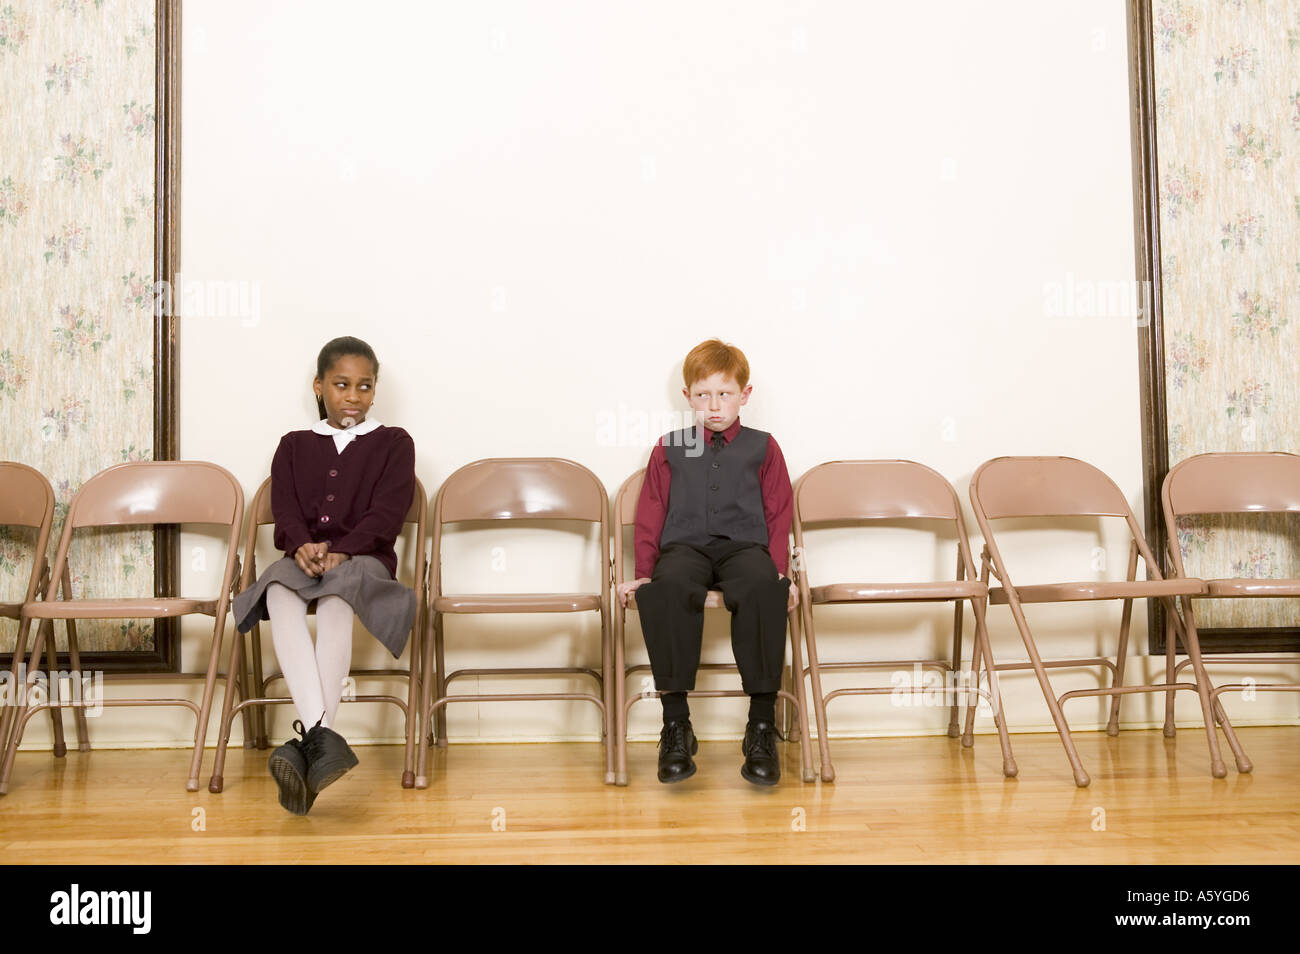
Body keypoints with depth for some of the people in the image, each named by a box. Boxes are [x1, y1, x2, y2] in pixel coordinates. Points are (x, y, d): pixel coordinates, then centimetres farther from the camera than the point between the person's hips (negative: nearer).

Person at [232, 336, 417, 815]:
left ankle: (306, 743, -50)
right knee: (279, 594, -36)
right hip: (303, 556, 2)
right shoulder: (294, 446, 24)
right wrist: (303, 546, -17)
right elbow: (285, 509, 7)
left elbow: (386, 513, 0)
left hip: (364, 557, -2)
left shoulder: (393, 443, 16)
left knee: (336, 598, -39)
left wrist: (341, 551, -17)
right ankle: (321, 734, -53)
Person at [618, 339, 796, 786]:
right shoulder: (669, 449, 19)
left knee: (763, 588, -37)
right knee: (668, 589, -37)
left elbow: (779, 516, 12)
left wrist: (780, 570, -4)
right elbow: (650, 517, 16)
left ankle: (762, 726, -29)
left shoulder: (762, 447, 17)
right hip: (684, 547, 1)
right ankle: (675, 724, -30)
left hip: (743, 546, 0)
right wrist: (643, 573, 2)